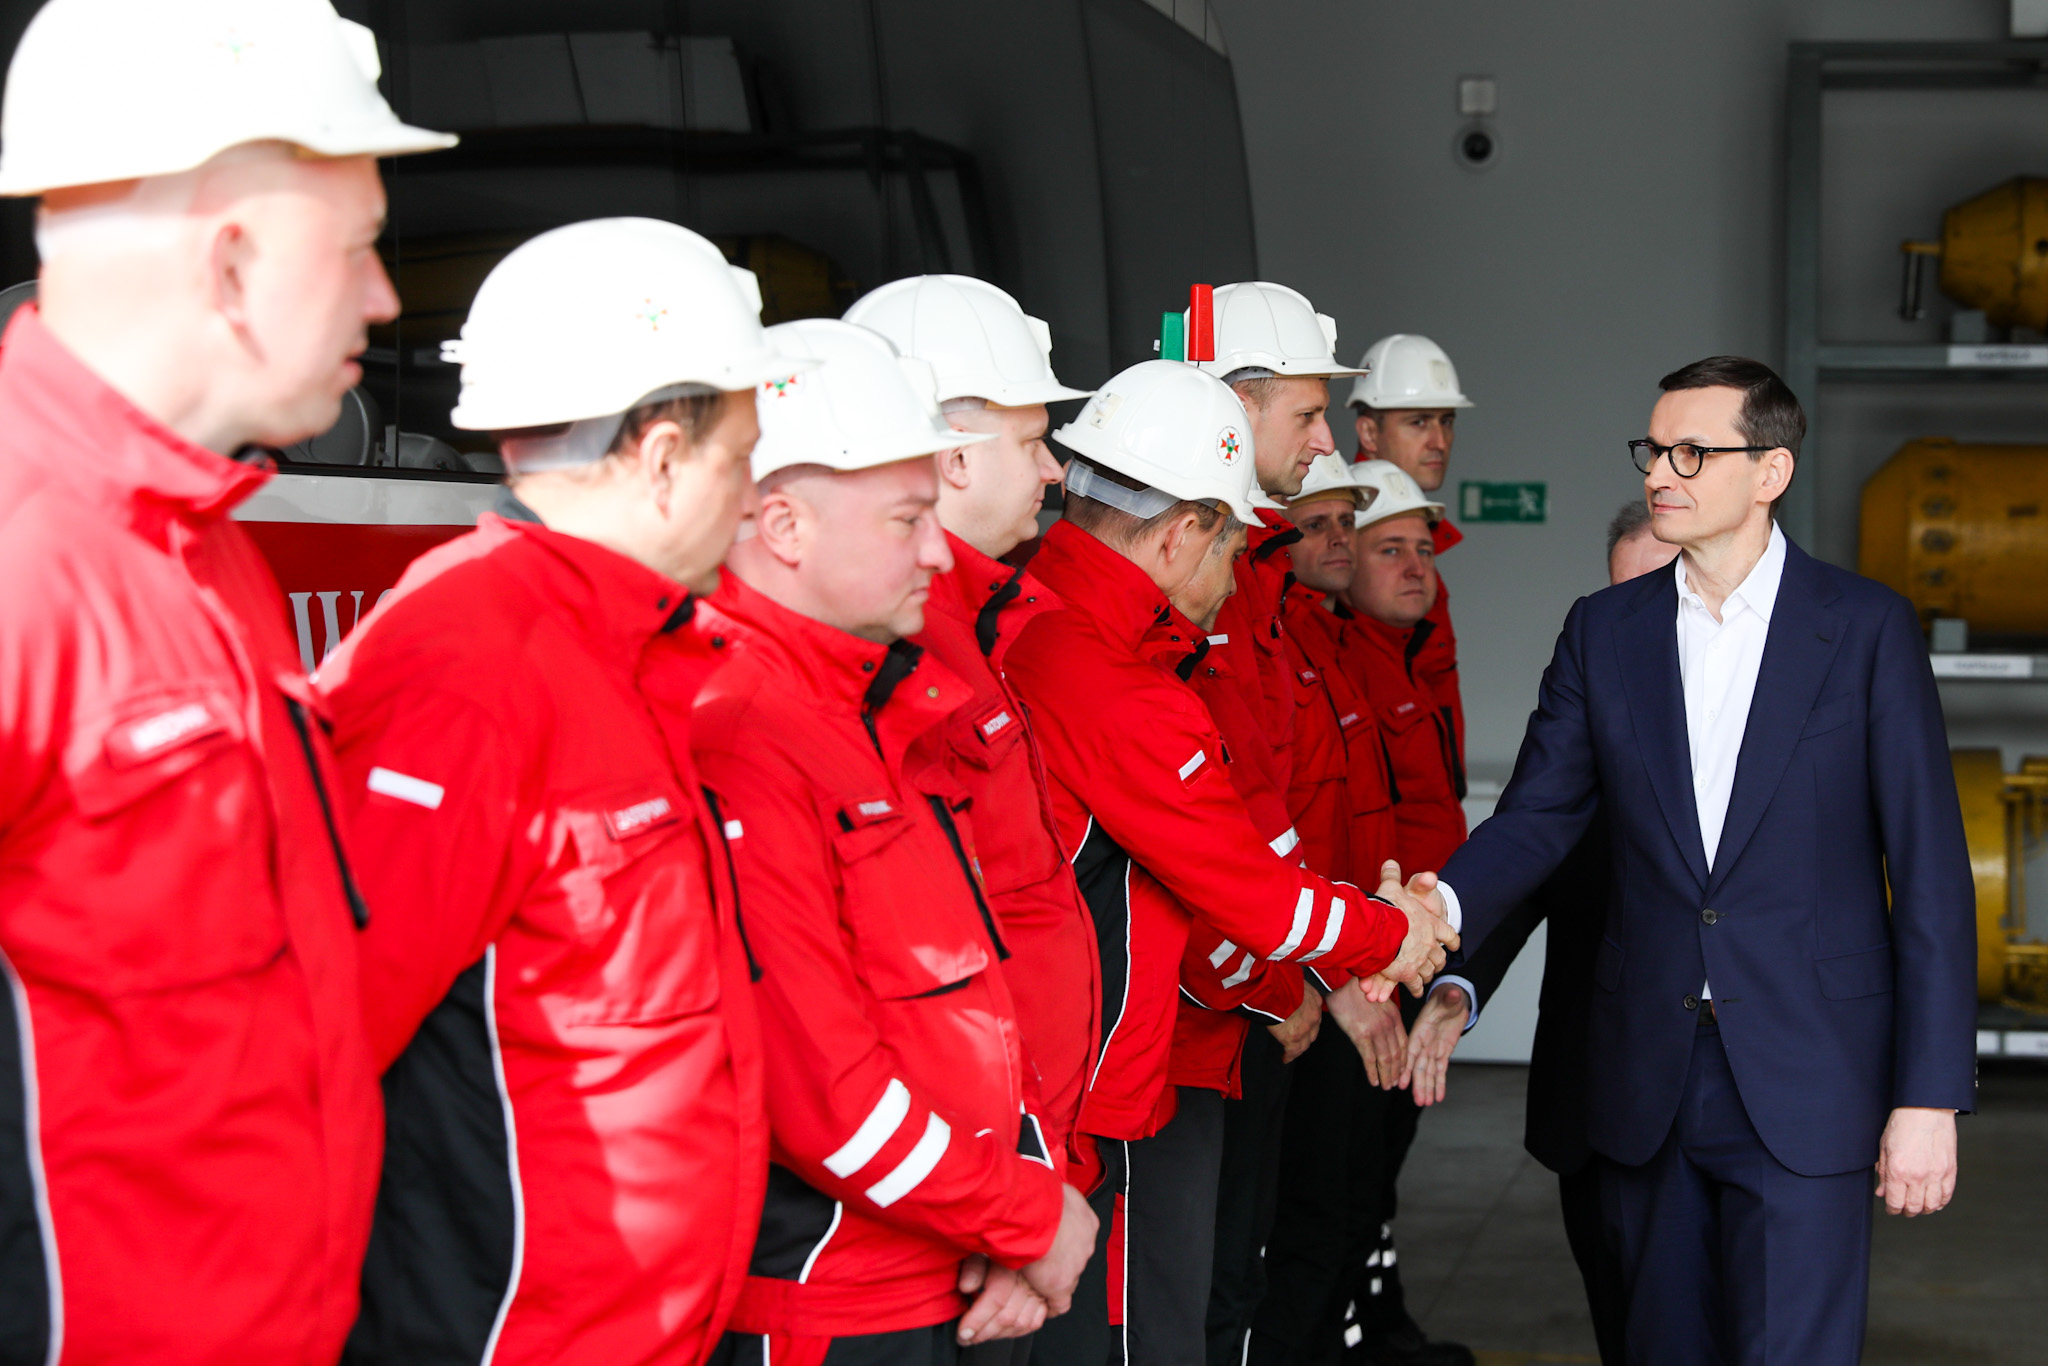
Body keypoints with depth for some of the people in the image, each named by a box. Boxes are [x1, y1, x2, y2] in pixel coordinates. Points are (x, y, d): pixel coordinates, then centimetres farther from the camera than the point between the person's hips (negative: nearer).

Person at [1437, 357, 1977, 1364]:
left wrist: (1929, 1096, -10)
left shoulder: (1866, 628, -4)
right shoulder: (1604, 631, 6)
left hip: (1805, 1088, -3)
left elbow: (1930, 870, -5)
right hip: (1646, 1083, 4)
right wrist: (1438, 911, -19)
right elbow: (1534, 819, 3)